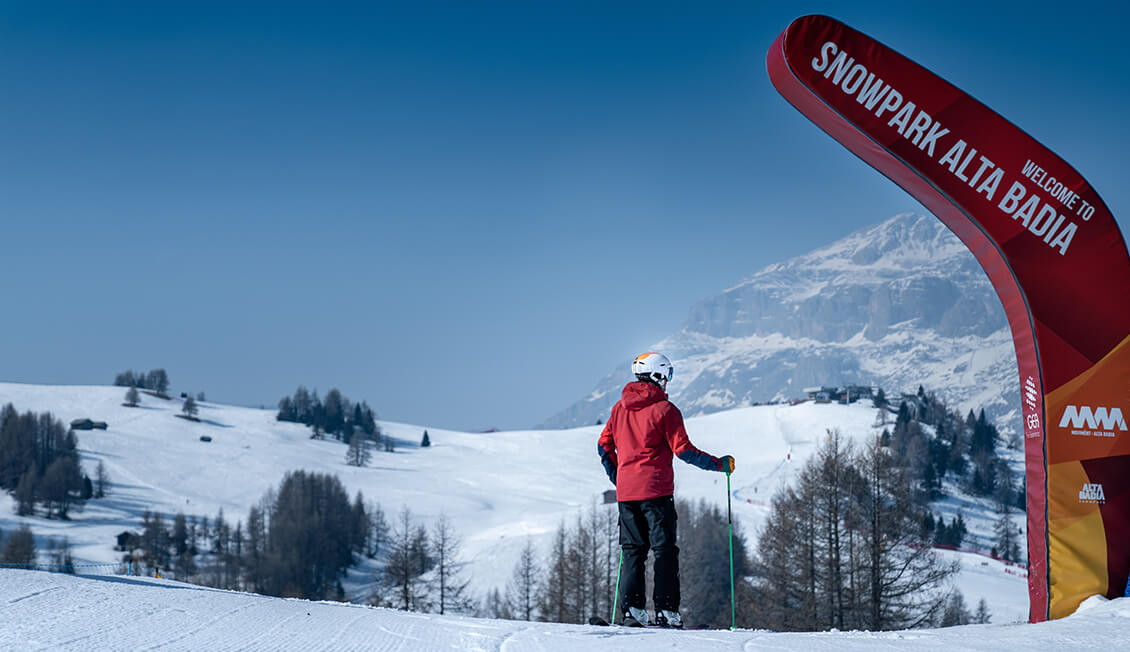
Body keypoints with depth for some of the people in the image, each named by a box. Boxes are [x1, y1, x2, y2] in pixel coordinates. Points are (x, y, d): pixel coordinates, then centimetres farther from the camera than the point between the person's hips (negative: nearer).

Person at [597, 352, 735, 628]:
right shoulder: (665, 409, -7)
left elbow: (604, 446, 13)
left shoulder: (620, 408, 10)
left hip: (626, 491, 5)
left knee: (632, 551, 9)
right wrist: (719, 464, -1)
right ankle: (666, 611, -6)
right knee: (664, 550, -1)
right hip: (656, 491, -5)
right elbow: (683, 450, -10)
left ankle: (631, 609, 1)